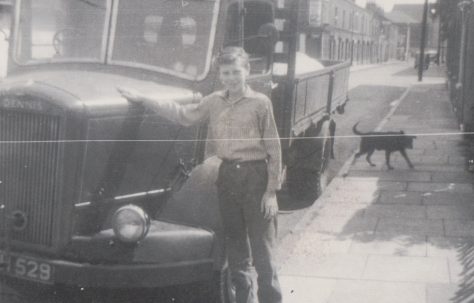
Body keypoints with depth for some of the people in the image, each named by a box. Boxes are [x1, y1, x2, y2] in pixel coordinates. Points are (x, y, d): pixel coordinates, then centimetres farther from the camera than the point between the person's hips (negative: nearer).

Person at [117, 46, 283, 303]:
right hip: (227, 176, 5)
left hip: (255, 176, -5)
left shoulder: (260, 103, -6)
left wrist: (271, 191, -9)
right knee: (235, 249, 13)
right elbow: (182, 114, 13)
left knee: (262, 250, -1)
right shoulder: (214, 102, 8)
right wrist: (142, 99, 9)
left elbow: (273, 149, -6)